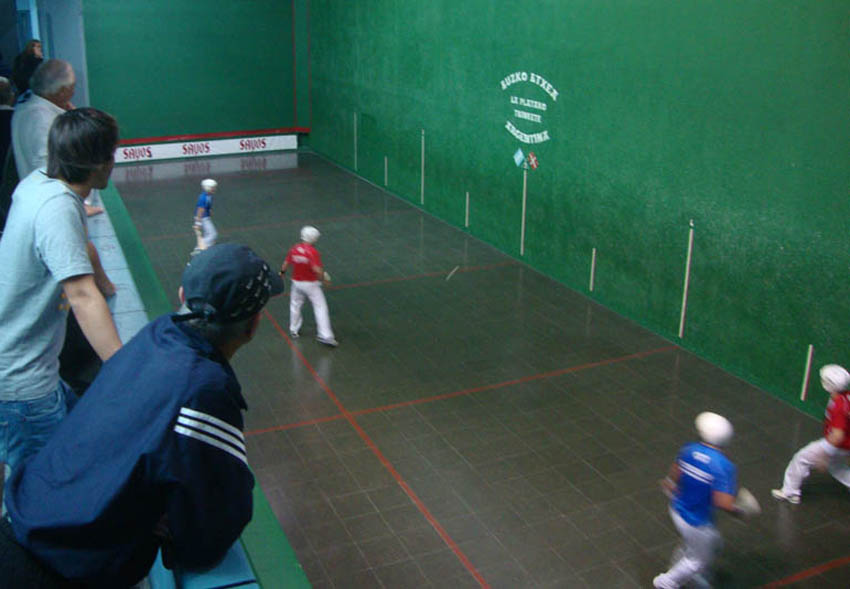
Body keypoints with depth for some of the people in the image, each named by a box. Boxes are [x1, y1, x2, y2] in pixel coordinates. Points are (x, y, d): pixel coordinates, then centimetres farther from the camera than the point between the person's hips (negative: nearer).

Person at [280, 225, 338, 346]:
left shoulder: (294, 249, -3)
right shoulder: (313, 252, -20)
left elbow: (285, 264, 5)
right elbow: (317, 269, -28)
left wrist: (282, 273, 25)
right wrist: (324, 279, -11)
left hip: (297, 282, 6)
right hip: (311, 284, -5)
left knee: (295, 305, 24)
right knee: (320, 307, -1)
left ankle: (294, 330, 38)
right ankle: (325, 335, -6)